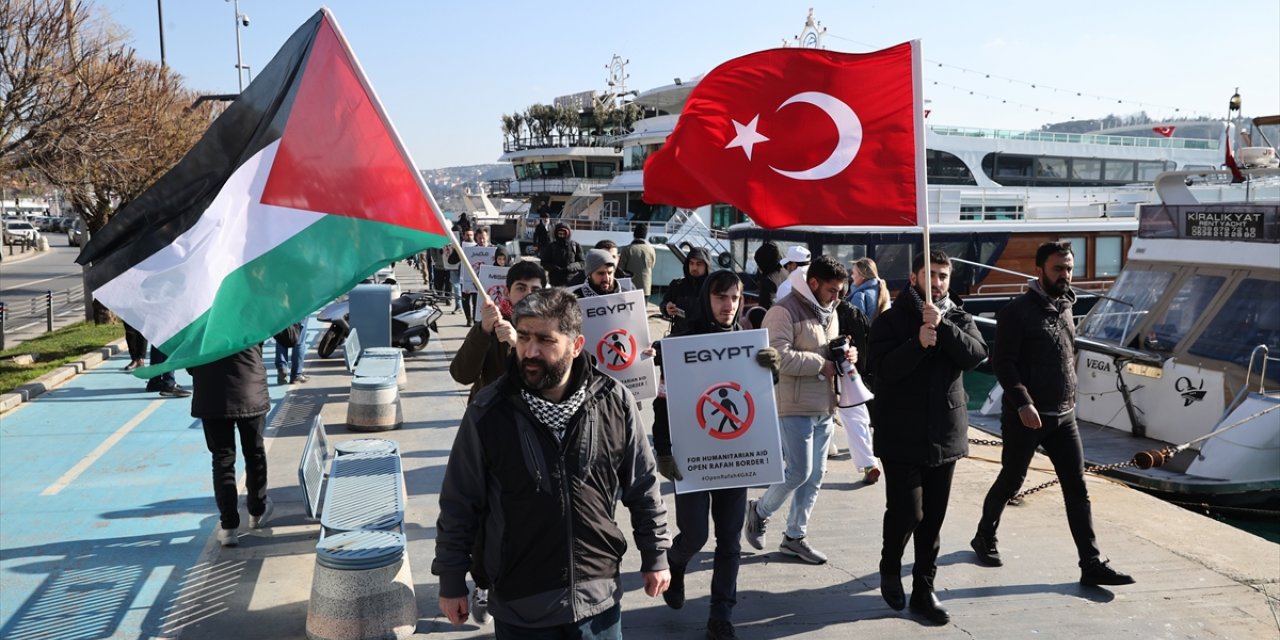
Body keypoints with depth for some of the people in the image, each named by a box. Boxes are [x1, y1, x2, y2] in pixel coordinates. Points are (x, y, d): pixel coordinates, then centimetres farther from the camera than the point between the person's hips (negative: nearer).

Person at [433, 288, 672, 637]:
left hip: (600, 597, 2)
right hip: (520, 605, -1)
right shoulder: (488, 412, -13)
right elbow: (459, 504, -4)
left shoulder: (614, 402, -9)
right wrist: (452, 582, 0)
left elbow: (643, 487, 3)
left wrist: (655, 555, 7)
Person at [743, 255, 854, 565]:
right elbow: (779, 357, -23)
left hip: (824, 408, 8)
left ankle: (795, 536, 23)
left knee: (814, 475, 11)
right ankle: (760, 510, 19)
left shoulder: (829, 313, 15)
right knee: (798, 472, -7)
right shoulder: (785, 311, -13)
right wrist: (820, 364, -17)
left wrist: (846, 354, 3)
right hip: (795, 406, -8)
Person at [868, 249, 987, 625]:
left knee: (933, 518, 8)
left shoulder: (958, 318, 8)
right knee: (907, 512, -7)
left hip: (946, 435, 3)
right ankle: (890, 568, 22)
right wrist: (919, 343, -28)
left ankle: (924, 591, 21)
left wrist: (942, 326, -24)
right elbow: (882, 367, -16)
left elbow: (976, 354, -11)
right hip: (901, 435, -3)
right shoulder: (891, 320, -1)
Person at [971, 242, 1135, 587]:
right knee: (1011, 482, 9)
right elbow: (1002, 363, -15)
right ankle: (985, 537, 31)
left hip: (1063, 416, 6)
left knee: (1077, 488, 2)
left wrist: (1068, 400, 13)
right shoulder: (1017, 312, -12)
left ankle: (1092, 565, 5)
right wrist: (1023, 404, -22)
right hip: (1025, 416, -6)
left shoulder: (1065, 307, 10)